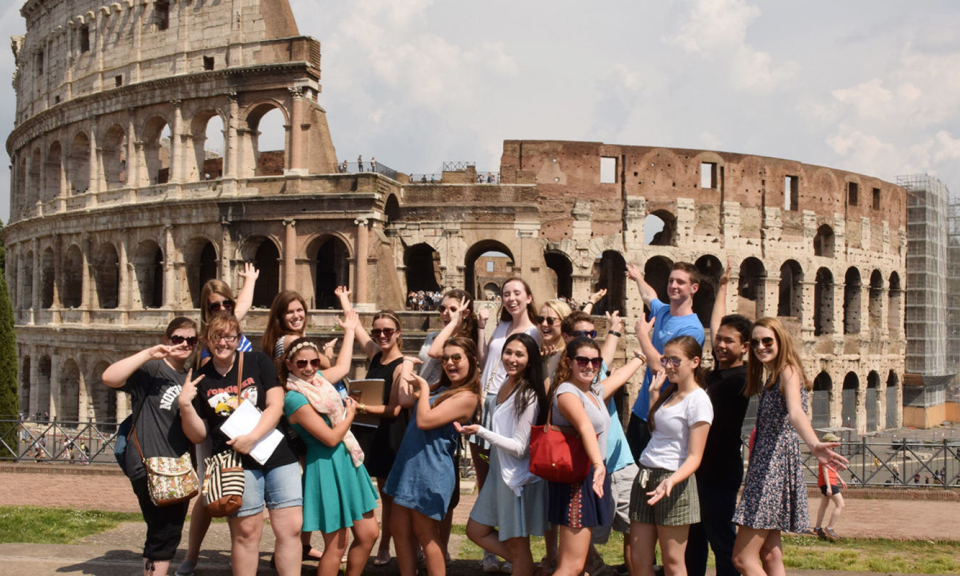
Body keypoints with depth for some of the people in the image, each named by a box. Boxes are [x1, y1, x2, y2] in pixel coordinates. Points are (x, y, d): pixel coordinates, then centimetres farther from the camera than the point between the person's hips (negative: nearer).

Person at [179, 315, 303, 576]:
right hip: (236, 463, 0)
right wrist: (185, 406, -10)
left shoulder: (259, 362, 6)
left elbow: (276, 405, -3)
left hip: (278, 455, 0)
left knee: (291, 527, -3)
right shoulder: (200, 380, 7)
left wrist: (252, 437, -15)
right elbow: (198, 435, 7)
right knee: (246, 532, -2)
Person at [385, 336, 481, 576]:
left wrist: (424, 388, -9)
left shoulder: (467, 397, -14)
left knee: (425, 535, 1)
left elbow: (424, 420, -21)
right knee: (399, 530, 11)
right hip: (410, 465, 9)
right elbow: (406, 401, 8)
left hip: (431, 470, -9)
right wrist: (407, 371, 10)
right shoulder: (442, 389, 14)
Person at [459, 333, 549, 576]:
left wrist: (481, 432, -29)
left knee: (517, 546, 3)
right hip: (499, 471, 9)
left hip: (518, 475, -9)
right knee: (476, 531, 16)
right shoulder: (505, 386, 5)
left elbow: (519, 447, -22)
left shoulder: (529, 396, -19)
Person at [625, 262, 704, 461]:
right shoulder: (662, 312, 9)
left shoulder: (692, 329, -16)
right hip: (640, 411, 8)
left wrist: (643, 334, -14)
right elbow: (648, 296, 35)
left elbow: (660, 367, -22)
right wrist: (638, 277, 53)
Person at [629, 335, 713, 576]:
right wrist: (654, 393, 18)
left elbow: (694, 457, -16)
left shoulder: (698, 401, -11)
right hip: (645, 477, 8)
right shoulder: (670, 393, 14)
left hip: (674, 482, -8)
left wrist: (671, 481, -33)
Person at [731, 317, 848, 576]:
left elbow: (795, 412, -32)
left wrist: (814, 444, -50)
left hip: (776, 465, -10)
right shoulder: (770, 378, 16)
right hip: (766, 466, 10)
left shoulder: (788, 371, -12)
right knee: (769, 555, 9)